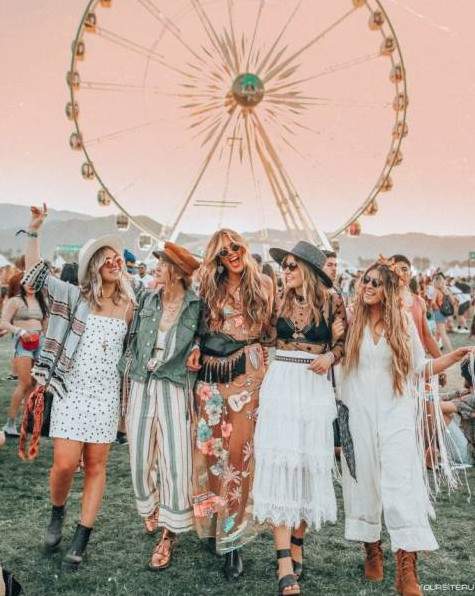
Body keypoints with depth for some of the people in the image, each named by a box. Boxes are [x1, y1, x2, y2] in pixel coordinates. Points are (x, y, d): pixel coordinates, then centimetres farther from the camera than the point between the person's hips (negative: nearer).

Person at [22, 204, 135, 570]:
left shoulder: (128, 306, 8)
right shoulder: (76, 296, 2)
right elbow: (35, 272, -5)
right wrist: (35, 229, -13)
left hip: (106, 394, 2)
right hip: (72, 391, -2)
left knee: (96, 465, 3)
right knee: (65, 464, -7)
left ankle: (82, 540, 13)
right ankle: (57, 514, 25)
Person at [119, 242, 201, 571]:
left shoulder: (196, 306, -7)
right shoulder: (147, 299, 4)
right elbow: (134, 338, 9)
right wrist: (127, 371, 5)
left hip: (174, 386, -3)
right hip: (141, 384, 4)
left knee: (175, 459, -4)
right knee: (141, 455, 11)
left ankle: (169, 534, 11)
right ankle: (150, 507, 39)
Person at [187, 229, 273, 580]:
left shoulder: (262, 284, 5)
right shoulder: (211, 287, 11)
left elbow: (270, 327, 7)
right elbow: (203, 327, 17)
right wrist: (197, 349, -1)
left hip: (246, 371, -3)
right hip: (211, 372, 3)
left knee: (237, 450, -5)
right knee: (211, 447, 6)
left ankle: (233, 539, 3)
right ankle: (214, 522, 25)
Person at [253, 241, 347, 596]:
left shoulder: (332, 302, 1)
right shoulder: (280, 301, 8)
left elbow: (344, 342, 5)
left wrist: (329, 357, -12)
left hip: (315, 387, -1)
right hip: (280, 384, 1)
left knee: (310, 461, 4)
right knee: (280, 460, -7)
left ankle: (297, 542, 21)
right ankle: (284, 558, -8)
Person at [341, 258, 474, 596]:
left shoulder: (403, 323, 5)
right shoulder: (352, 323, 4)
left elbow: (420, 370, 7)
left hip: (396, 413, -1)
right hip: (360, 413, 1)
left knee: (401, 483, -8)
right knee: (364, 481, 6)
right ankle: (373, 551, 24)